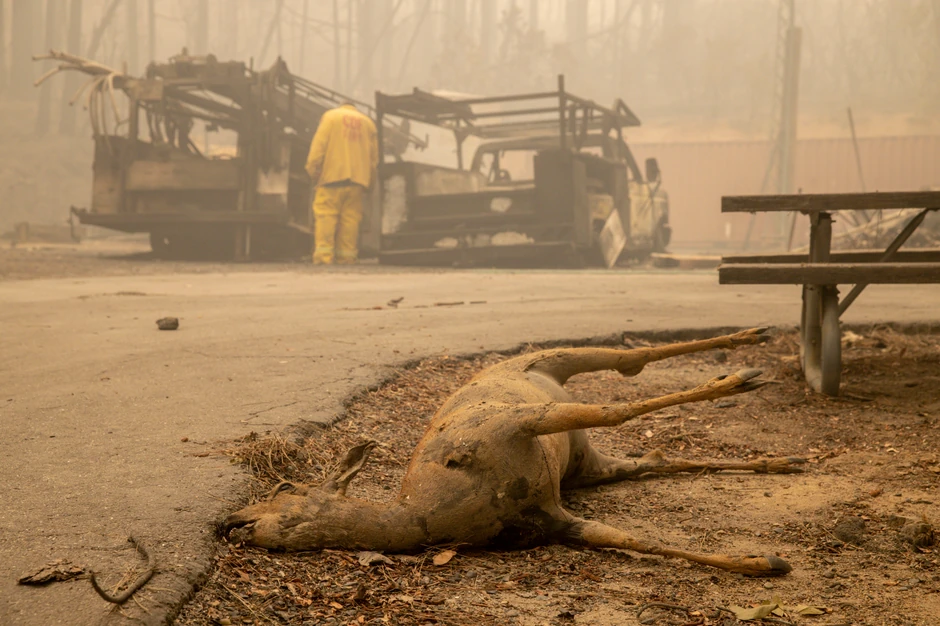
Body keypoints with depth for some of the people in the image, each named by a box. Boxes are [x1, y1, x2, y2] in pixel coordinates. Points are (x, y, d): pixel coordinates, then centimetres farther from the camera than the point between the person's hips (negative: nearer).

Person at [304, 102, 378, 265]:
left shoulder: (330, 116, 10)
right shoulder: (368, 122, 20)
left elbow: (319, 144, -3)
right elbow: (374, 157, 18)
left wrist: (313, 169, -1)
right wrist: (368, 183, 22)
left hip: (333, 175, -3)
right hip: (358, 179, 3)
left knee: (325, 215, -3)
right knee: (351, 217, 4)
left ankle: (324, 255, -12)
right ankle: (347, 256, 0)